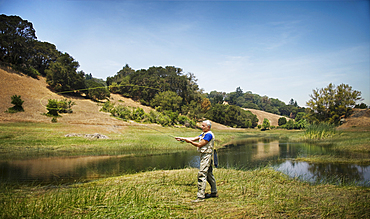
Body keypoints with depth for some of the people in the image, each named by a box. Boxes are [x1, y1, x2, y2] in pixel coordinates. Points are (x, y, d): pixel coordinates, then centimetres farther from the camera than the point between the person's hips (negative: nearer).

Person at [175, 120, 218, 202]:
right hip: (204, 155, 11)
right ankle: (214, 192, 28)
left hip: (206, 156, -11)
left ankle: (200, 196, -14)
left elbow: (200, 144, -17)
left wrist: (190, 141, -12)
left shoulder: (209, 134, -14)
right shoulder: (203, 134, 18)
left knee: (202, 175, -14)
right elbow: (194, 139, 13)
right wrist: (182, 138, 7)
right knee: (209, 174, 17)